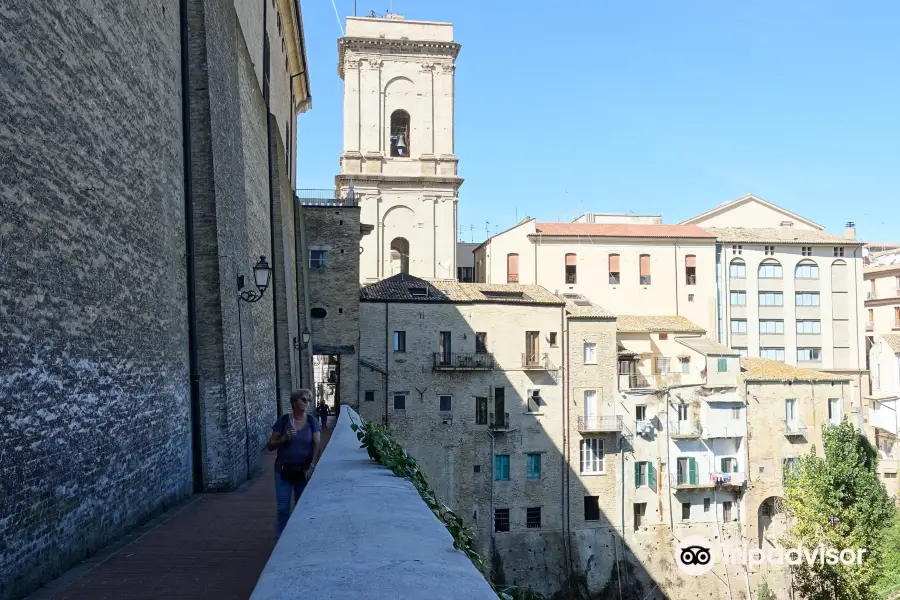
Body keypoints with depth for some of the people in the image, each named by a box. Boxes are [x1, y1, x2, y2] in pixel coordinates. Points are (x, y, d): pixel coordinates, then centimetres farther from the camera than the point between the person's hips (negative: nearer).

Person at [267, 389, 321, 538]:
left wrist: (312, 466, -13)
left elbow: (317, 445, -5)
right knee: (283, 507, 1)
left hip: (304, 470, 1)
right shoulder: (283, 420, -3)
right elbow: (270, 446, 1)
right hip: (284, 470, -1)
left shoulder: (312, 421, -1)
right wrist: (284, 439, -17)